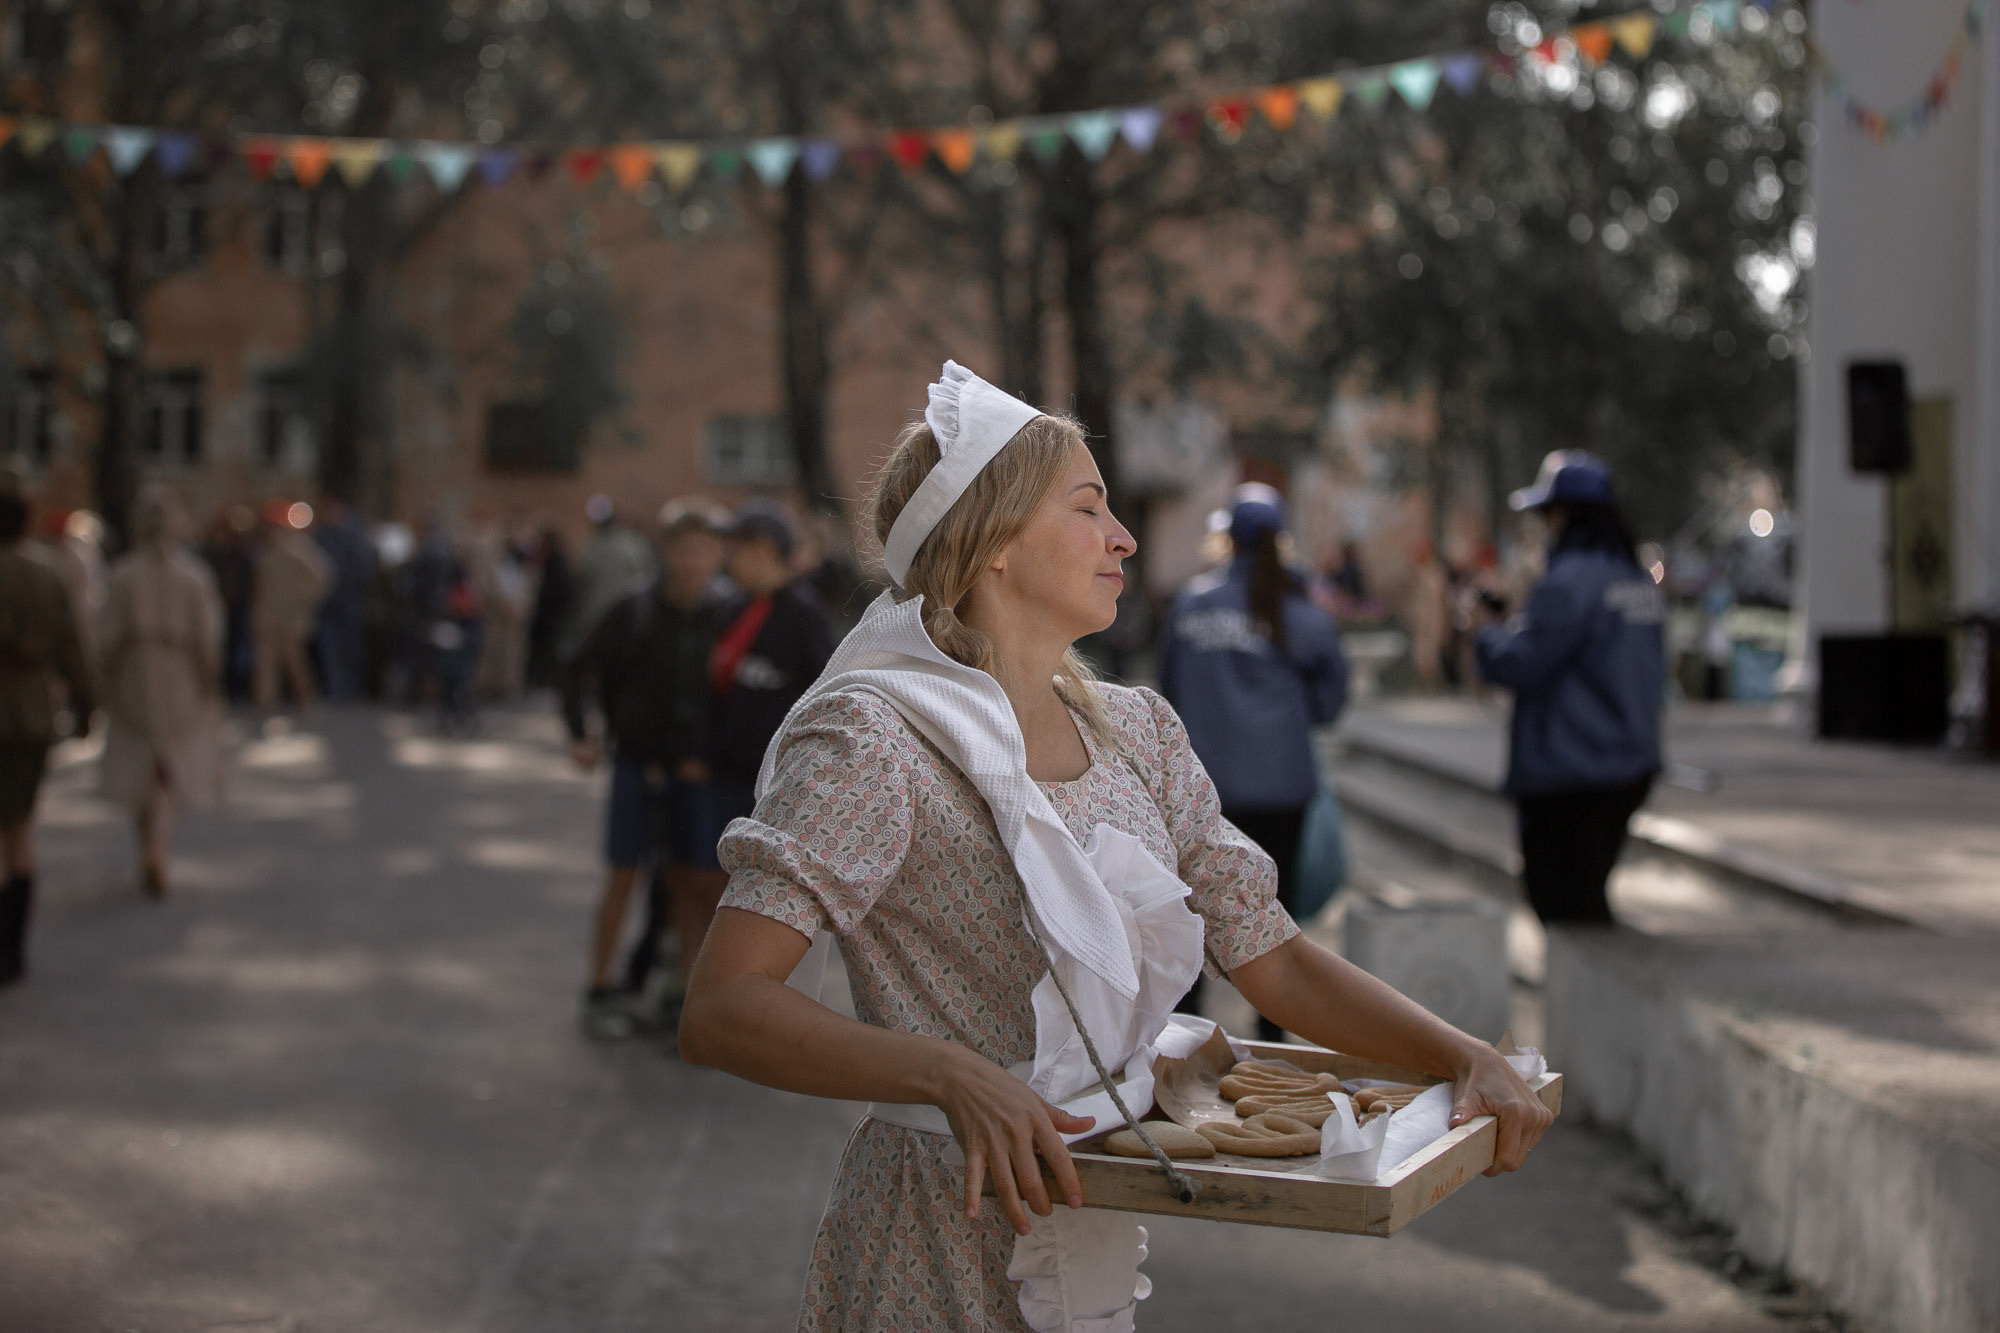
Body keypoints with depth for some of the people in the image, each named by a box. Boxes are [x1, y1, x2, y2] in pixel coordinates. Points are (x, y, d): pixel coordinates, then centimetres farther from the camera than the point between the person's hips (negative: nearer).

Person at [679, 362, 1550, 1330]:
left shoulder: (1138, 733, 5)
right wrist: (953, 1074, -36)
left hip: (1093, 1244, 7)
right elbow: (720, 1010, -24)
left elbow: (1275, 960, 7)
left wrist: (1468, 1057, -6)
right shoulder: (874, 743, -17)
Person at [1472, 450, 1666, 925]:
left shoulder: (1569, 581, -18)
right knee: (1589, 898, 21)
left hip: (1569, 779, -9)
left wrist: (1488, 632, 3)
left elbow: (1523, 663, -19)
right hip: (1632, 767, 9)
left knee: (1564, 904, -2)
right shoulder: (1640, 579, 11)